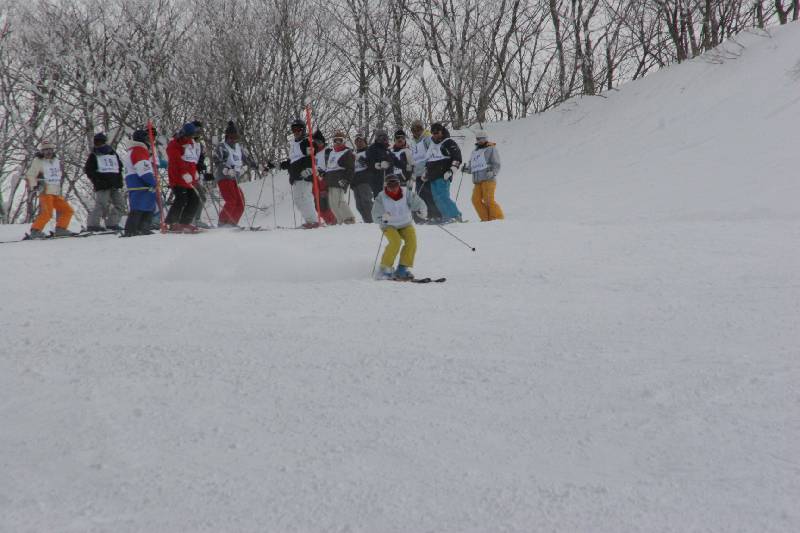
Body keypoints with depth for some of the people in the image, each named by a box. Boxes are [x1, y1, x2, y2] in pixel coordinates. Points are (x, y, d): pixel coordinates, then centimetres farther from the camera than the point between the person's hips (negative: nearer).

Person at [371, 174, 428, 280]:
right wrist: (383, 218, -38)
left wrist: (422, 211, -39)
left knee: (412, 241, -21)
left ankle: (402, 269, -10)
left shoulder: (406, 194, -15)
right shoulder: (381, 197, -16)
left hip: (406, 224, 2)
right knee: (395, 241, -27)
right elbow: (375, 216, -16)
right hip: (389, 226, -2)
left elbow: (418, 203, -17)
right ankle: (385, 269, -16)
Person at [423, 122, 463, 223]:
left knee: (442, 197, -17)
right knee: (437, 199, 2)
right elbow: (428, 159, 33)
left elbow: (457, 158, -9)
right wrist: (426, 172, 26)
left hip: (443, 176, -8)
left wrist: (451, 171, -17)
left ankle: (456, 216, -14)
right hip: (433, 177, 8)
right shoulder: (432, 144, 20)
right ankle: (446, 217, 5)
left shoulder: (448, 143, -3)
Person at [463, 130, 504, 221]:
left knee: (488, 200, -16)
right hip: (477, 181, 7)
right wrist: (466, 168, 6)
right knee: (476, 199, -7)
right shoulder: (475, 152, 26)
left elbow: (496, 164, -1)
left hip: (488, 179, -6)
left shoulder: (491, 149, 6)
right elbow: (471, 168, 28)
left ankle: (498, 217, -8)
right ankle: (486, 218, -3)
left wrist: (493, 173, -19)